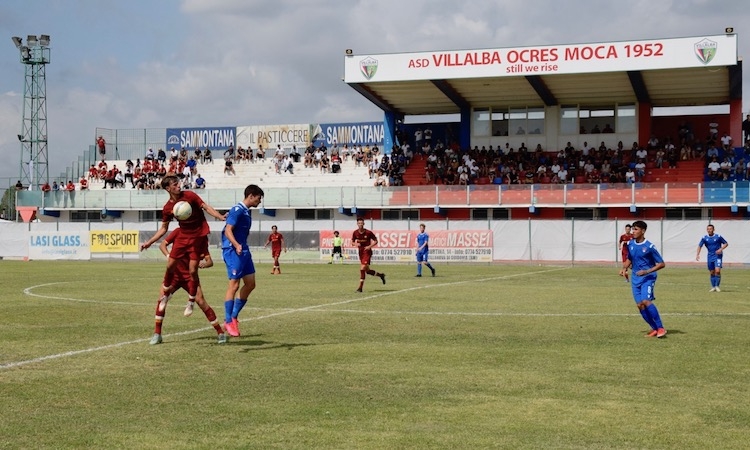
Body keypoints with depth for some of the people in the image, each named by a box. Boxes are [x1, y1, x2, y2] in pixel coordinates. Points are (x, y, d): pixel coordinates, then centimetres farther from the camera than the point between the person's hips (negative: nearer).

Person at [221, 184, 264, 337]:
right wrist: (236, 245, -33)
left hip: (243, 251, 10)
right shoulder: (237, 210, -12)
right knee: (234, 285, -8)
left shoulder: (246, 212, 16)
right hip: (233, 251, -10)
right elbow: (228, 230, -19)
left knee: (250, 284, 8)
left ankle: (234, 316, 18)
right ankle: (228, 321, -1)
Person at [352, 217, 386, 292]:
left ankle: (360, 287, -11)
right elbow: (352, 241, 11)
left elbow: (376, 241, -2)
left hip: (367, 252, -6)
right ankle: (380, 275, 38)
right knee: (367, 271, 12)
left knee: (362, 269, -16)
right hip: (360, 253, 6)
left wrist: (369, 246, -17)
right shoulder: (355, 233, -1)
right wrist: (356, 244, -11)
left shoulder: (368, 232, -11)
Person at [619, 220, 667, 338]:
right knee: (639, 305, -1)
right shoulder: (630, 244, 4)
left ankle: (661, 328, -14)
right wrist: (624, 268, 2)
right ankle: (655, 329, 11)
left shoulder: (649, 247, -13)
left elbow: (661, 264, -10)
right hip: (635, 279, 6)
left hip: (648, 278, -6)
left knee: (645, 301, -23)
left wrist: (647, 271, -21)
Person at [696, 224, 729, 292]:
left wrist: (721, 249, -14)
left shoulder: (718, 237, -6)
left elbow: (726, 244, 3)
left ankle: (717, 286, -3)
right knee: (712, 273, 6)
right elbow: (700, 246, -3)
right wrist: (697, 254, -18)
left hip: (718, 256, -3)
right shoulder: (704, 238, 0)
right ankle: (713, 287, 16)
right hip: (710, 257, 3)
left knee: (717, 271, -16)